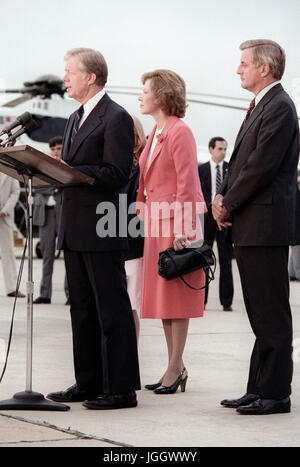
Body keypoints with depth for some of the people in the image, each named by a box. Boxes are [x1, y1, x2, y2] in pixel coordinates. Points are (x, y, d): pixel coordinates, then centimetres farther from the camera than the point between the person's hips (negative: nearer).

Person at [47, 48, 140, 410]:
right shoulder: (75, 119, 19)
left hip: (102, 230, -9)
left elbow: (117, 174, -17)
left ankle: (121, 388, -2)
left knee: (112, 311, -5)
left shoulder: (116, 118, -9)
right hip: (74, 230, 9)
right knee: (82, 311, 13)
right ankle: (88, 383, 20)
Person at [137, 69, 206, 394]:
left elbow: (187, 183, -16)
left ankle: (175, 368, 0)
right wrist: (141, 208, 15)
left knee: (176, 294, -4)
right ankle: (176, 367, 14)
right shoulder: (156, 133, 17)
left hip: (176, 221, -9)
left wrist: (182, 230, -19)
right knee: (161, 295, 9)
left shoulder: (179, 132, -11)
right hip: (156, 222, 9)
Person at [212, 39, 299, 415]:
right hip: (249, 228, 10)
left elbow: (261, 166, -19)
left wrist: (228, 205, -10)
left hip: (265, 227, -10)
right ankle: (259, 388, 19)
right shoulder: (261, 106, 19)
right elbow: (241, 162, 20)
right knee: (260, 314, 13)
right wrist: (222, 197, 4)